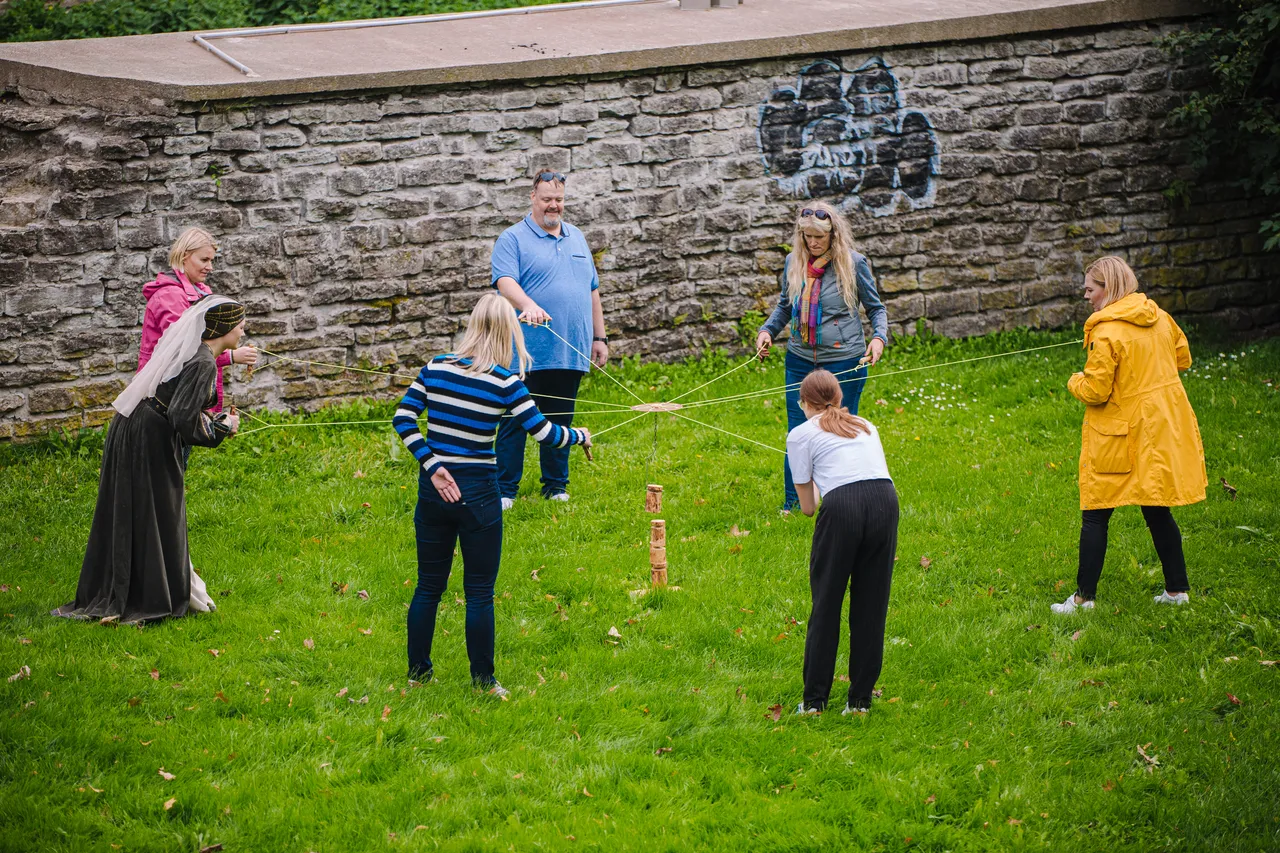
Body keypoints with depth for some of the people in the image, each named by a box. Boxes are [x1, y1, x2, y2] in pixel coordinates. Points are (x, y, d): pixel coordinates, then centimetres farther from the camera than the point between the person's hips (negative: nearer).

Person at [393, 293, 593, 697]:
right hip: (477, 495, -4)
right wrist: (580, 436, 9)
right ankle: (483, 681, 12)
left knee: (429, 586, 16)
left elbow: (403, 418, -4)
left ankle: (418, 672, 25)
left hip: (434, 492, 4)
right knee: (479, 593, 7)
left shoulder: (436, 368, -1)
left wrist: (431, 466, -5)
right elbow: (544, 433, -10)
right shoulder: (504, 382, -12)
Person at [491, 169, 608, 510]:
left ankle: (556, 486, 20)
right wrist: (528, 305, -36)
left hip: (571, 353, 5)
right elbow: (505, 282, -17)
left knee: (560, 421, 11)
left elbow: (592, 290, 22)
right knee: (516, 422, -3)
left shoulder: (576, 238, 17)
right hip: (528, 353, -5)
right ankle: (505, 490, 3)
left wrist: (599, 337, 18)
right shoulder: (513, 239, -2)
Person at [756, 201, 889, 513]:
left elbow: (876, 308, 3)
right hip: (800, 361, 3)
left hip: (843, 363, -3)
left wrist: (879, 337, -16)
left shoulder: (854, 263, -7)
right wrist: (767, 330, 0)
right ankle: (791, 506, 17)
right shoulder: (793, 262, 3)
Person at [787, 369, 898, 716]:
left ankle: (814, 700, 14)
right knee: (871, 605, 13)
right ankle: (860, 699, 17)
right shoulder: (866, 426, 30)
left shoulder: (801, 434, 16)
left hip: (842, 506, -4)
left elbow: (807, 506, 18)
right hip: (886, 499, 4)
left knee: (826, 605, 9)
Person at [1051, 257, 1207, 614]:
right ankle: (1177, 589, 18)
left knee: (1095, 516, 2)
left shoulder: (1107, 334, -19)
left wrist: (1076, 381, 2)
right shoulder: (1160, 318, 3)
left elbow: (1095, 392, -19)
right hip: (1164, 429, 7)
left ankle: (1084, 595, 5)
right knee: (1158, 512, 15)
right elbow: (1182, 359, 17)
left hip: (1122, 436, -7)